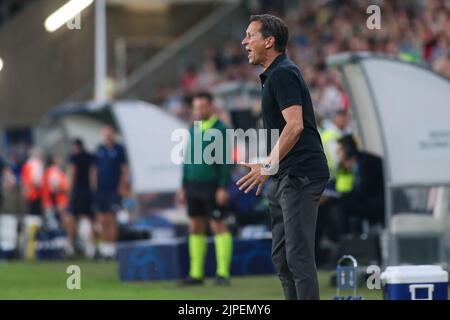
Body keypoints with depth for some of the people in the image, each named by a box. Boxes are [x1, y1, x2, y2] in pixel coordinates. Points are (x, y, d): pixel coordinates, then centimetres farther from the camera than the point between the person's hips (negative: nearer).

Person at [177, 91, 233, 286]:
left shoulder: (220, 129, -8)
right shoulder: (193, 129, 13)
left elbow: (226, 161, -12)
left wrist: (223, 188, -17)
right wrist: (184, 187, 15)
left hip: (212, 187, -7)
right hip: (194, 186, 7)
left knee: (218, 226, -6)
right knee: (195, 227, 6)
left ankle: (223, 273, -5)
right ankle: (196, 273, 9)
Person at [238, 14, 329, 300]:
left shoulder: (283, 74, -13)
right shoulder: (275, 74, 19)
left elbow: (295, 125, -23)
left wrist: (269, 166, -25)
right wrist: (271, 168, 26)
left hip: (300, 176, -11)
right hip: (286, 177, 11)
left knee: (298, 255, -12)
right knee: (282, 256, 11)